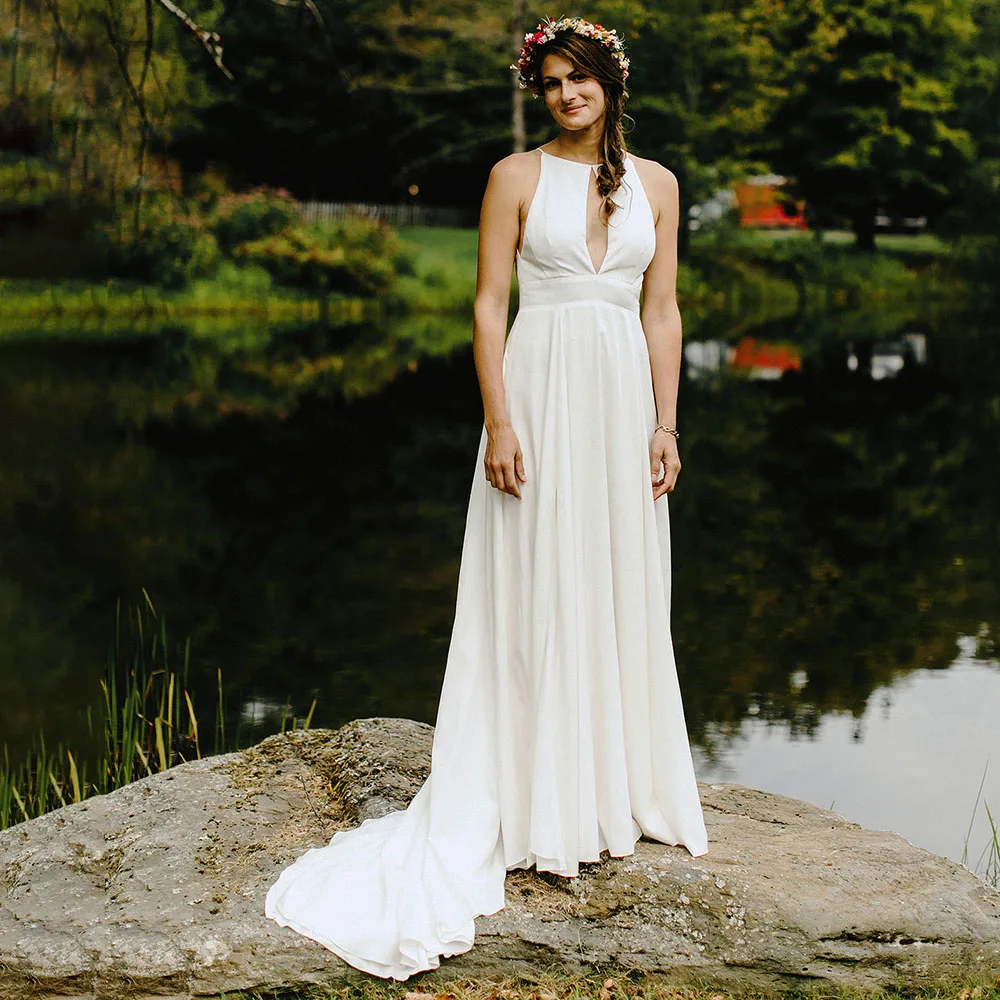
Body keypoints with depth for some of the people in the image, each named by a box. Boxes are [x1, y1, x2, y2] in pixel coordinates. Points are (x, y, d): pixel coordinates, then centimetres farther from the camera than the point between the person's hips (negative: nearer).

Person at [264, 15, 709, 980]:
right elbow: (489, 304, -3)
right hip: (540, 394, -3)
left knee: (623, 592, 8)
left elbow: (662, 311, 10)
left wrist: (666, 424, 3)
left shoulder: (654, 183, 10)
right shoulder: (516, 176, 1)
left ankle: (621, 786, 21)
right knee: (536, 589, -1)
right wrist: (498, 421, -12)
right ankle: (538, 804, 7)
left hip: (621, 399, 4)